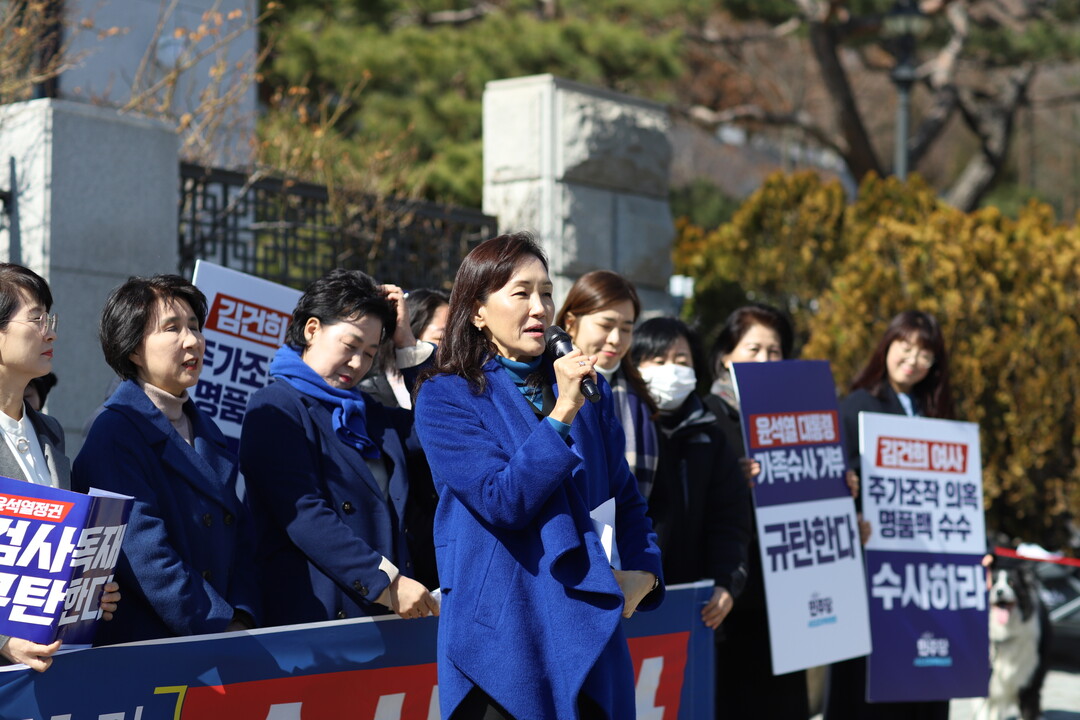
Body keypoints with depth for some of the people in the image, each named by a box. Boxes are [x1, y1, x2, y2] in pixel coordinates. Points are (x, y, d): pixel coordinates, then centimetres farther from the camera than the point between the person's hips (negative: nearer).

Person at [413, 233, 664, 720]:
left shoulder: (588, 388, 13)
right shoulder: (445, 397, -3)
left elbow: (626, 495, 17)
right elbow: (504, 502, -14)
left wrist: (642, 572, 0)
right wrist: (561, 413, -19)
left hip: (589, 628, 4)